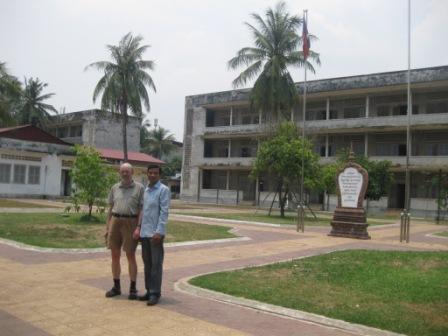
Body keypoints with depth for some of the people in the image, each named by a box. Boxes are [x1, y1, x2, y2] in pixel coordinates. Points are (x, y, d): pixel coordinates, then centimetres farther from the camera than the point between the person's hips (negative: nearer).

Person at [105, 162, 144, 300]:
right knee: (115, 256, 8)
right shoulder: (115, 188, 12)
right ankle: (116, 287, 20)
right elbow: (110, 208, 14)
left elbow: (141, 210, -3)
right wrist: (107, 227, 9)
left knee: (130, 256, -1)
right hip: (115, 222, 4)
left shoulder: (139, 188, 0)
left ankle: (133, 288, 9)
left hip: (130, 223, -4)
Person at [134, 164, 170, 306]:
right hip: (144, 233, 7)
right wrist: (139, 226, 7)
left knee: (156, 264, 0)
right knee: (147, 263, 13)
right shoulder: (146, 190, 14)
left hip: (156, 233, -7)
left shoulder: (163, 190, -7)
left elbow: (164, 212, -13)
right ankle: (149, 290, 23)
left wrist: (159, 232, -19)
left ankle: (155, 293, 6)